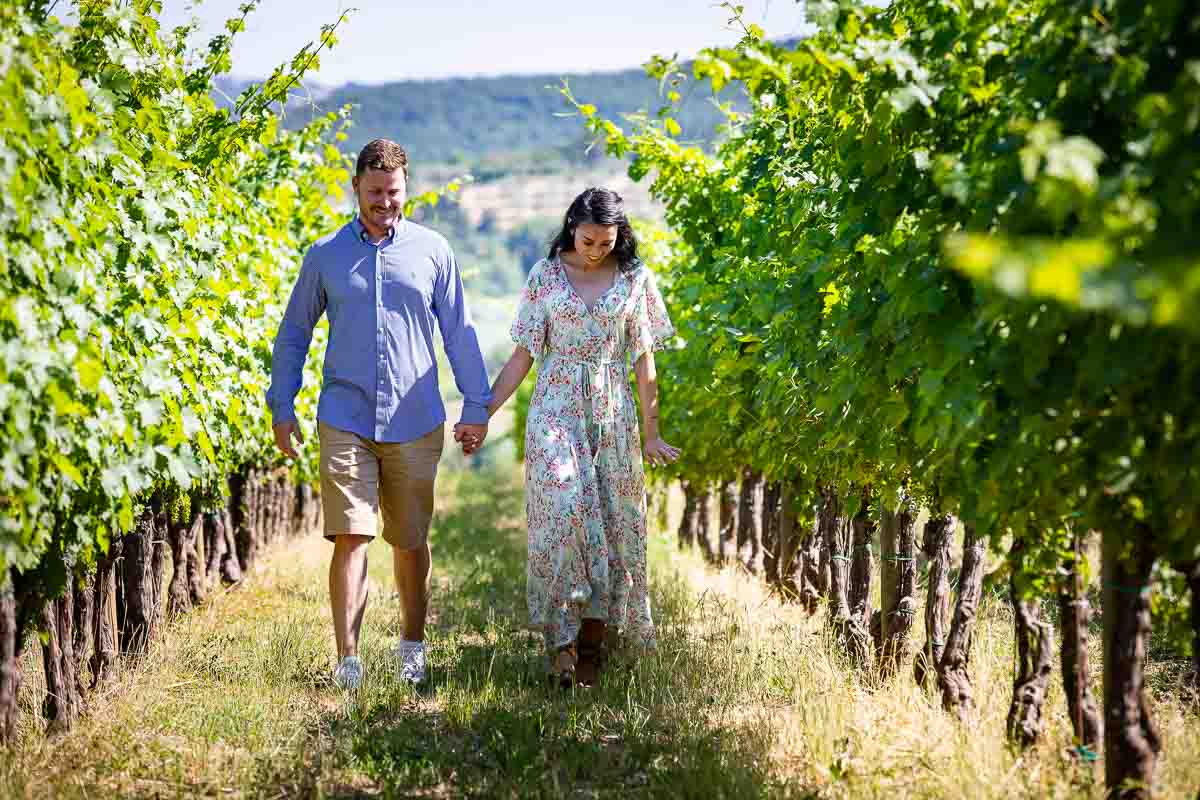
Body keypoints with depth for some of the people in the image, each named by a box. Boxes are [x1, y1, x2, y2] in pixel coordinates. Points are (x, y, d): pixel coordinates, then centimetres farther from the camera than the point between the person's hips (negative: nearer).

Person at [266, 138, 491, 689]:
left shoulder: (433, 251, 6)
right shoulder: (325, 255, 6)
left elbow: (458, 332, 10)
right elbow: (293, 334, 14)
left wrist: (476, 405, 6)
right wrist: (281, 407, 9)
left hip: (415, 423, 1)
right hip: (345, 421, -1)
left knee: (410, 541, 9)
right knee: (351, 537, -10)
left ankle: (413, 647, 26)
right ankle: (347, 661, -8)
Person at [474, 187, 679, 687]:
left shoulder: (634, 279, 4)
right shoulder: (545, 275, 2)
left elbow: (643, 362, 6)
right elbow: (523, 355, 5)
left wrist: (650, 434, 5)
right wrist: (482, 414, -1)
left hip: (612, 414, 2)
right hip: (557, 408, -2)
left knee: (611, 520, 0)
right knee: (564, 509, -19)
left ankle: (592, 644, 8)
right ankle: (562, 638, -15)